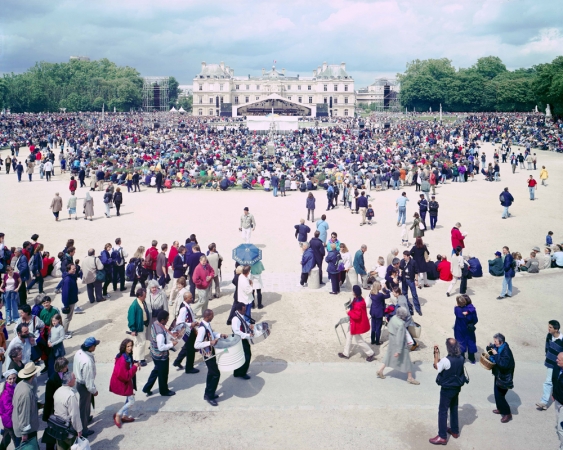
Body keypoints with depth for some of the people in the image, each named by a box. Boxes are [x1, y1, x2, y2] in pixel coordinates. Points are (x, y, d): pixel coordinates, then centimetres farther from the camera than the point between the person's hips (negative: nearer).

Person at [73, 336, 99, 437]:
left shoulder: (79, 353, -8)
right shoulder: (87, 361, -36)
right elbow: (88, 379, -28)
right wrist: (94, 390, -13)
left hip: (78, 382, 8)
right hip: (84, 386, -8)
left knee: (86, 404, 31)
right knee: (84, 407, 9)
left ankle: (86, 419, 54)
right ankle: (83, 431, 24)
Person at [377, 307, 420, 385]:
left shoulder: (393, 318, -9)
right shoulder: (401, 324, -32)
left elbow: (389, 326, 10)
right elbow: (400, 338, -28)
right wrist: (398, 351, -24)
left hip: (392, 341, 8)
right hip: (399, 344, -8)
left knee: (389, 356, 25)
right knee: (406, 360, 10)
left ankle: (380, 371, 32)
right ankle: (410, 378, 23)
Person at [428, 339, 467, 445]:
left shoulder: (446, 360, -28)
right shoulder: (461, 358, -7)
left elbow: (437, 367, -11)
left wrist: (436, 354, -9)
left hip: (447, 389, -7)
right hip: (457, 387, 7)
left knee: (443, 411, 3)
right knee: (454, 409, 23)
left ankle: (442, 437, 7)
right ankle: (455, 431, 37)